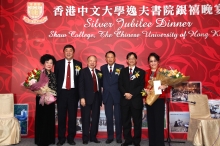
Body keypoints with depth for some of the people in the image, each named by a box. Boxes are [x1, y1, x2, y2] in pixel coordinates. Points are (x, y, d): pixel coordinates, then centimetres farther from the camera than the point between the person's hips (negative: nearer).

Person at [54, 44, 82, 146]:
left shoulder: (78, 64, 5)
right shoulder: (58, 63, 5)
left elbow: (80, 79, 4)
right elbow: (55, 78, 4)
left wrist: (79, 93, -4)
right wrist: (55, 92, -2)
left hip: (73, 92, 0)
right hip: (62, 92, 0)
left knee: (72, 116, 7)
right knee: (61, 116, 6)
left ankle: (71, 138, 19)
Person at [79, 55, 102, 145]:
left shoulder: (99, 72, 13)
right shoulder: (83, 71, 0)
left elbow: (100, 85, 13)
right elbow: (81, 85, -7)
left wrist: (100, 98, 3)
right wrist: (82, 98, -16)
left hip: (96, 97, 4)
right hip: (87, 98, -4)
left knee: (95, 118, 8)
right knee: (86, 119, 2)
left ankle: (93, 137, 19)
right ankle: (85, 138, 11)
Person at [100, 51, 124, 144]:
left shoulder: (120, 67, 0)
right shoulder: (102, 68, 10)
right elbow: (102, 81, 8)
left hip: (117, 95, -2)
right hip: (107, 96, 3)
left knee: (118, 118, 3)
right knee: (109, 118, 10)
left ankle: (119, 137, 17)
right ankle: (110, 137, 21)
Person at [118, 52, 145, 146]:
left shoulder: (141, 72, 6)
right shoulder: (123, 71, 12)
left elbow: (141, 86, -3)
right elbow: (120, 84, 4)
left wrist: (132, 94, -13)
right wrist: (125, 93, -13)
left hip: (136, 100, -2)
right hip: (125, 99, 2)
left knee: (137, 121, 4)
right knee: (125, 121, 7)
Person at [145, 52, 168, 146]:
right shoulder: (146, 73, 11)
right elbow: (144, 85, 14)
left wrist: (164, 86, -27)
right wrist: (145, 89, -6)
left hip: (159, 99, -4)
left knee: (159, 121, -5)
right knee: (150, 121, 7)